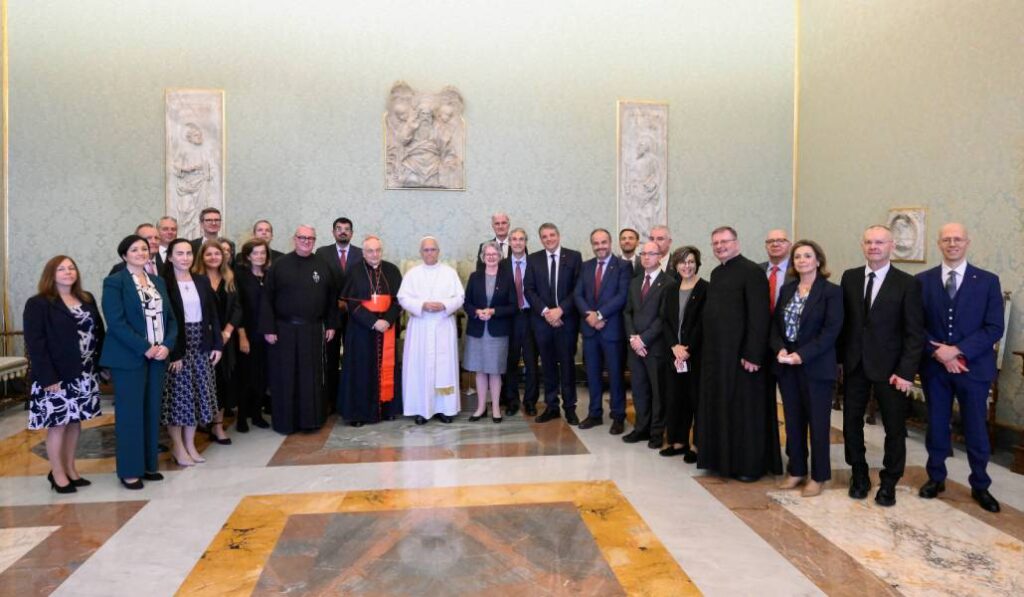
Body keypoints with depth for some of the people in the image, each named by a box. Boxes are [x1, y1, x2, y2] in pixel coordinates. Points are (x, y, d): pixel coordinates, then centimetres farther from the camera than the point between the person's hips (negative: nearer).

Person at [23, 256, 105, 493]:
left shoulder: (87, 300, 12)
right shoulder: (38, 304, -6)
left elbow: (98, 332, 13)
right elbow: (34, 343, -13)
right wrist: (47, 377, -19)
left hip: (83, 375, 6)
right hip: (56, 377, -6)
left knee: (75, 422, 12)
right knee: (57, 424, 1)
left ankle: (71, 469, 24)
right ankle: (58, 474, 14)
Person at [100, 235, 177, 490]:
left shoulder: (158, 281, 13)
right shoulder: (114, 282, -4)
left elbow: (170, 317, 10)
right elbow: (116, 322, -14)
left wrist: (167, 345, -6)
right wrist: (144, 348, -18)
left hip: (158, 355, 6)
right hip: (129, 357, -5)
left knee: (152, 411, 10)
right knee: (130, 413, 0)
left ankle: (148, 464, 20)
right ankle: (129, 470, 10)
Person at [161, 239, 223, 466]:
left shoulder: (202, 281, 9)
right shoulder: (164, 283, -7)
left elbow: (212, 314, 9)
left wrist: (217, 344, 3)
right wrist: (172, 351, -17)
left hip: (201, 344, 5)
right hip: (176, 345, -5)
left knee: (197, 393, 9)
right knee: (178, 394, 1)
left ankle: (190, 444, 20)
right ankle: (177, 446, 14)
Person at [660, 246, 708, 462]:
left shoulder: (705, 289, -6)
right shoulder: (671, 290, 11)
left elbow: (703, 323, -11)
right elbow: (665, 320, 6)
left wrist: (688, 349, -14)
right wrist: (674, 346, -7)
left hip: (697, 353, -5)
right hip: (674, 353, 5)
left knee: (696, 398, 2)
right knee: (674, 397, 9)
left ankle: (697, 445, 11)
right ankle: (678, 441, 20)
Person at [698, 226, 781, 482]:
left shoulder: (752, 271, -11)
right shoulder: (716, 273, 14)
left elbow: (759, 316, -17)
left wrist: (753, 354, -21)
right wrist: (708, 348, 11)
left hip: (740, 353, -8)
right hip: (715, 353, 8)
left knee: (745, 410, 2)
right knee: (719, 407, 13)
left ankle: (751, 465, 14)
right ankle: (722, 457, 24)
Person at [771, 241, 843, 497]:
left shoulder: (831, 291, -6)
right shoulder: (787, 289, 10)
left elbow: (831, 331, -13)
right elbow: (775, 324, 9)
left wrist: (802, 355, -20)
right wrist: (779, 349, -10)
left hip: (816, 367, -5)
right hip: (786, 366, 5)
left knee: (817, 421, 4)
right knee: (793, 421, 11)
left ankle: (819, 476, 17)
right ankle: (796, 470, 23)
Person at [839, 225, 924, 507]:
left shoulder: (907, 283, -7)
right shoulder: (849, 277, 3)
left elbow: (915, 333, -8)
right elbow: (843, 321, 6)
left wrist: (906, 372, -14)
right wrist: (839, 357, 1)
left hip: (889, 366, -3)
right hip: (854, 364, 3)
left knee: (895, 427, 8)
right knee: (851, 422, 10)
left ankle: (888, 483, 25)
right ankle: (859, 476, 28)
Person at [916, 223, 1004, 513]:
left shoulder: (988, 281, -1)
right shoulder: (922, 280, 2)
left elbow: (994, 328, -6)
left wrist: (958, 350, -16)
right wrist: (938, 353, -13)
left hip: (973, 366, -1)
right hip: (934, 366, 1)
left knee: (975, 429, 9)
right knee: (936, 425, 12)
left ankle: (980, 486, 25)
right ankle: (936, 478, 27)